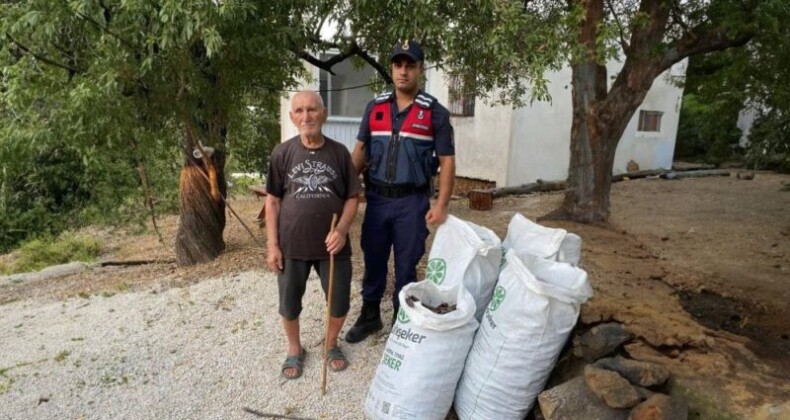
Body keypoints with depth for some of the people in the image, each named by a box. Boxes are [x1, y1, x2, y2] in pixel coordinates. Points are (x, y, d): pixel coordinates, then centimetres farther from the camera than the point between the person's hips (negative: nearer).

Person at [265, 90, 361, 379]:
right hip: (292, 245, 0)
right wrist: (272, 245, -3)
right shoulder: (282, 153, -3)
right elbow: (273, 201, 1)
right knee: (289, 303, 13)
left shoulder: (339, 152, -2)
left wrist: (342, 230, -15)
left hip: (332, 245, 0)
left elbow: (352, 197, 1)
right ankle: (294, 349, 41)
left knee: (339, 302, 9)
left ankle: (331, 343, 39)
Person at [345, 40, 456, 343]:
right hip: (376, 198, 3)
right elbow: (361, 151, 9)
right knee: (373, 261, 14)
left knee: (406, 266, 8)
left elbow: (447, 161, -4)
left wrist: (441, 205, -12)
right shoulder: (375, 107, 6)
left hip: (412, 201, -3)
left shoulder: (435, 112, -3)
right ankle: (369, 316, 32)